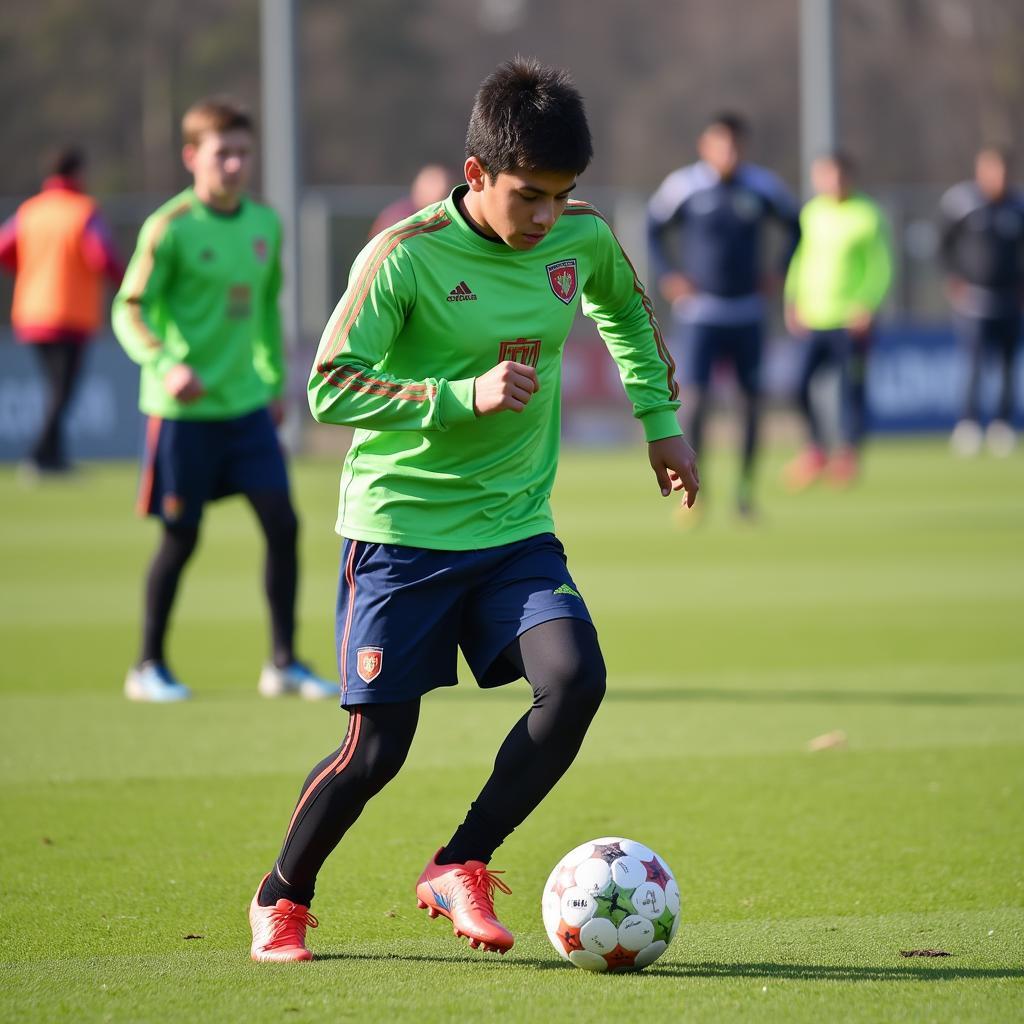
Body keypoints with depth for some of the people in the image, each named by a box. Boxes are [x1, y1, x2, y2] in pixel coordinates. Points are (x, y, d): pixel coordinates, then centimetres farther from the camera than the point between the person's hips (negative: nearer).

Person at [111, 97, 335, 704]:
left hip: (247, 403, 5)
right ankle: (148, 667, 17)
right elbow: (129, 311, -13)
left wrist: (276, 381, 19)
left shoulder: (265, 224, 7)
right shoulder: (171, 228, -11)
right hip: (185, 408, -5)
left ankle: (284, 664, 7)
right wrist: (164, 364, -29)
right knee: (181, 536, 2)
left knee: (283, 522, -2)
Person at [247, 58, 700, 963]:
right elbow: (329, 387, -18)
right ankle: (282, 898, 23)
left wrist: (661, 421, 19)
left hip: (517, 528, 4)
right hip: (401, 529, -4)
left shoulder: (582, 239, 0)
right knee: (377, 749, -3)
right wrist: (464, 396, -25)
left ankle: (460, 868, -3)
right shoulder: (405, 256, -16)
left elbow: (626, 312, 23)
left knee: (576, 679, -20)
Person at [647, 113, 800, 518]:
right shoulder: (684, 185, -7)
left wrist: (778, 272, 8)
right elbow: (654, 227, 8)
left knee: (752, 399, 4)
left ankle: (745, 486, 17)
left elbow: (794, 222, 16)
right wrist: (666, 275, -1)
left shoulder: (762, 186, -1)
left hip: (747, 313, 3)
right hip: (698, 313, -3)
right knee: (695, 397, -12)